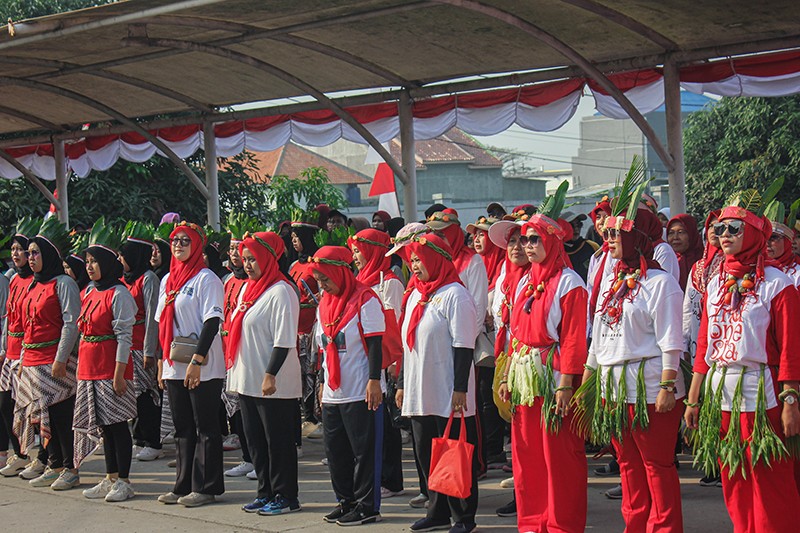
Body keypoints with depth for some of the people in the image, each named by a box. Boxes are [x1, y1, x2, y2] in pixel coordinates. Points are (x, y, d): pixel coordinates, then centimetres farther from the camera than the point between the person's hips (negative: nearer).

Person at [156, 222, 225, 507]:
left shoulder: (206, 279, -8)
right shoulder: (167, 280, 15)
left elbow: (212, 322, -15)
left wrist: (197, 360, -21)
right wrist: (161, 362, 15)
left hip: (203, 369, -7)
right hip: (174, 366, 7)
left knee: (205, 428, -1)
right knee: (183, 428, 11)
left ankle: (205, 487, 5)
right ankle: (184, 486, 18)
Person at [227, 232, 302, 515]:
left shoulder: (280, 292, -13)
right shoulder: (247, 289, 13)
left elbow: (284, 340, -18)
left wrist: (271, 375, -22)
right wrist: (236, 371, 17)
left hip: (274, 384, -9)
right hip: (247, 380, 9)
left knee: (278, 440, -1)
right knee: (255, 439, 13)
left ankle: (285, 496, 7)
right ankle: (266, 492, 22)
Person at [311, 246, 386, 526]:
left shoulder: (365, 299, -9)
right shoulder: (324, 304, 13)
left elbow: (375, 343, -12)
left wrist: (374, 380, -17)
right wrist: (323, 383, 20)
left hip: (361, 392, -8)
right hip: (333, 393, 8)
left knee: (364, 450, -2)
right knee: (335, 450, 11)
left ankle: (367, 506, 5)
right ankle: (346, 501, 22)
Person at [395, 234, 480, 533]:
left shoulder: (454, 294, -9)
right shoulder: (415, 296, 15)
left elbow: (464, 346, -13)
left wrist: (460, 388, -18)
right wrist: (402, 383, 18)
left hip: (448, 395, -8)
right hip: (419, 394, 8)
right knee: (427, 455, 11)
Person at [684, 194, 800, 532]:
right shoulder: (716, 284, 13)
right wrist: (693, 399, 11)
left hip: (760, 396, -6)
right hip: (719, 395, 6)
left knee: (769, 485, -3)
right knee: (734, 489, 10)